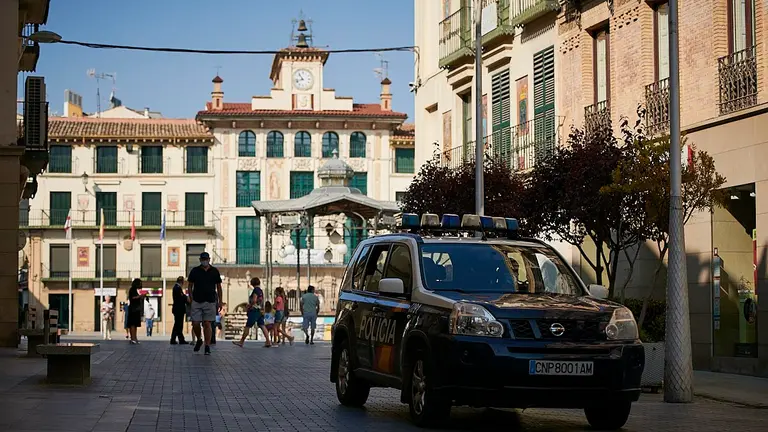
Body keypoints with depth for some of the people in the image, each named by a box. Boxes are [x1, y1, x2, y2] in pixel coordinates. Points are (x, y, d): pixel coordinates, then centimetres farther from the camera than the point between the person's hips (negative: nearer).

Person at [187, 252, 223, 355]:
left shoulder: (215, 271, 6)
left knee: (207, 324, -2)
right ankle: (199, 340, 25)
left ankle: (207, 347, 2)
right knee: (195, 324, -3)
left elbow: (219, 287, 11)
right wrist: (191, 299, -1)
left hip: (210, 302, 0)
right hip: (197, 302, 1)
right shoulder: (194, 271, 5)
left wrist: (220, 302, 7)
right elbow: (190, 286, 9)